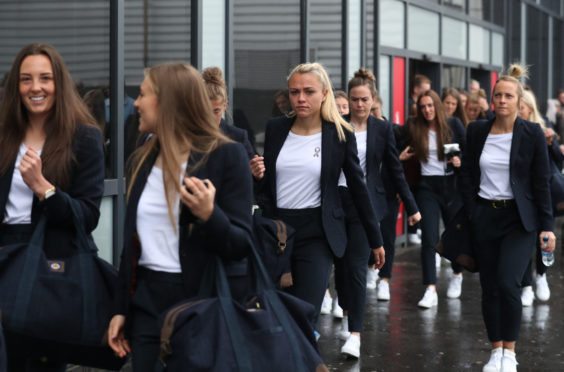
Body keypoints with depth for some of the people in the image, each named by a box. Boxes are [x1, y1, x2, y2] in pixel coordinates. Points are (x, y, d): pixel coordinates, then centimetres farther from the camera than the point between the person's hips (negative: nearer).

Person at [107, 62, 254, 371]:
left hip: (201, 300, -5)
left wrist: (209, 215, -29)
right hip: (146, 301, 5)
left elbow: (241, 246, -11)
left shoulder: (225, 156, -8)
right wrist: (121, 309, 13)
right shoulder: (141, 160, 10)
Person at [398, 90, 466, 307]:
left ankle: (457, 275, 38)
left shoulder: (454, 125, 2)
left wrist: (461, 161, -13)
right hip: (427, 187, 0)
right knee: (429, 239, -10)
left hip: (451, 185, 1)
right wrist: (401, 157, -11)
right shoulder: (413, 128, 3)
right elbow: (407, 155, 10)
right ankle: (431, 290, -13)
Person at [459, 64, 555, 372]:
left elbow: (541, 182, -4)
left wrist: (547, 226, -6)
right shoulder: (477, 131, 4)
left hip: (519, 219, -3)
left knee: (508, 283, -17)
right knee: (489, 287, 6)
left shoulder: (532, 134, -5)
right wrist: (471, 210, 1)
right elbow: (467, 173, 12)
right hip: (484, 219, 3)